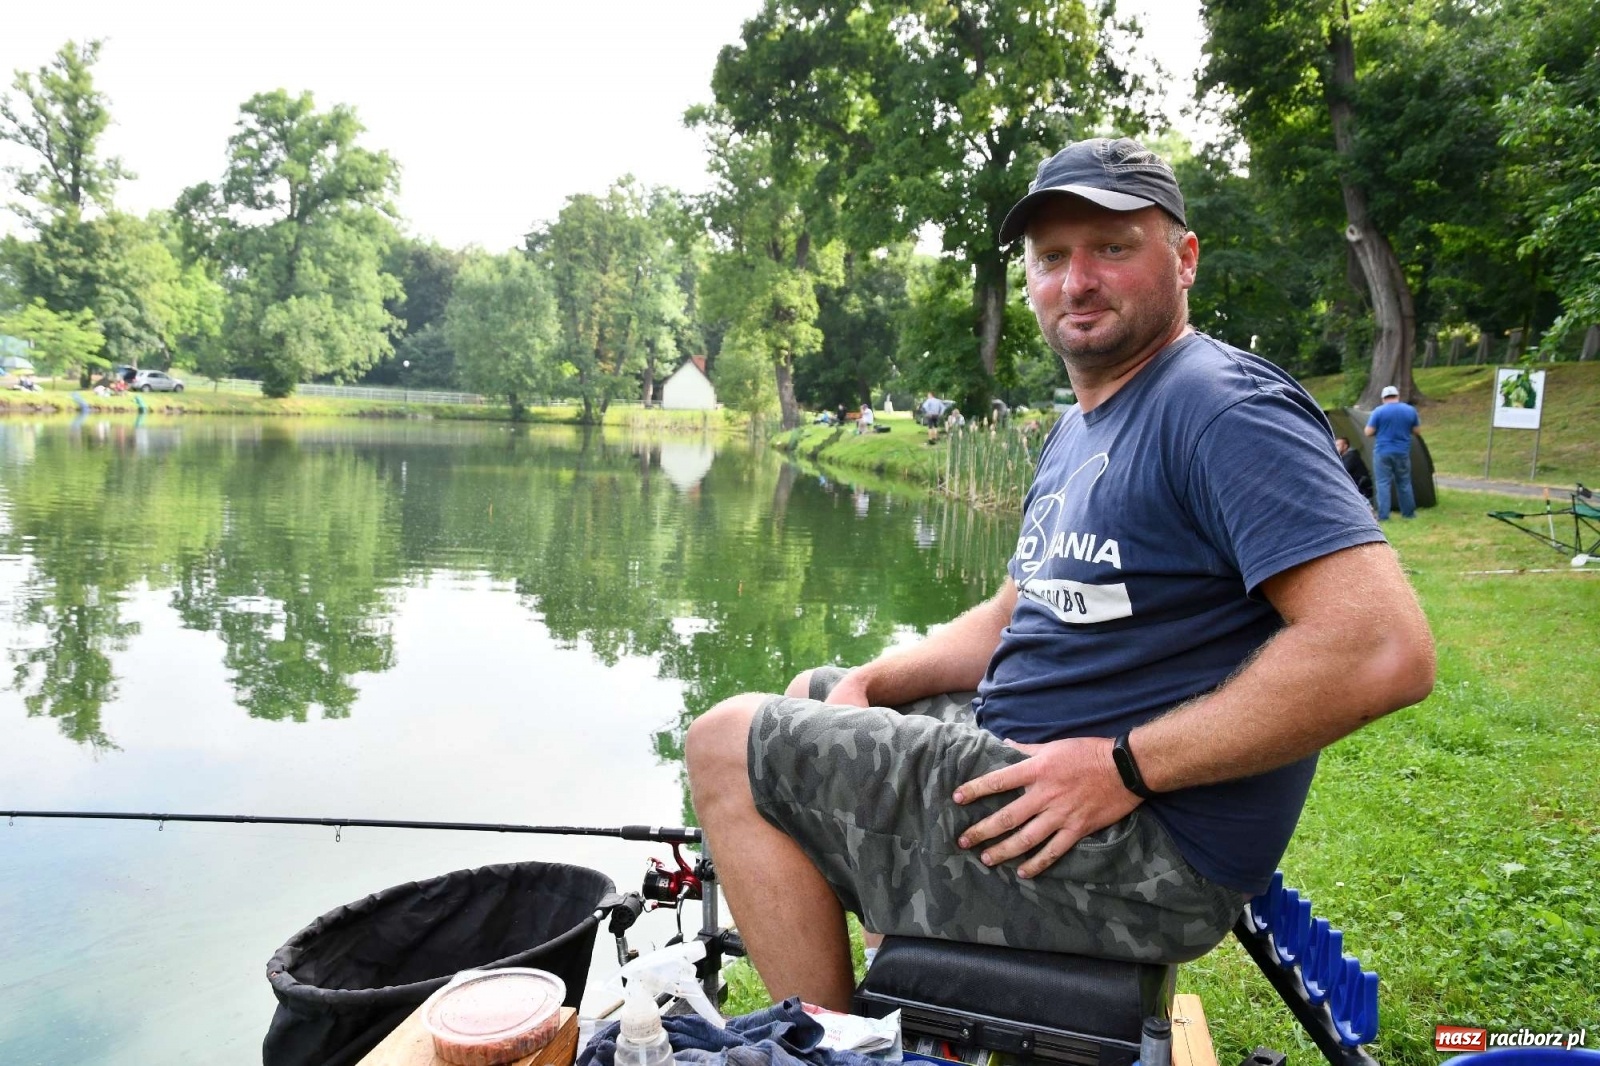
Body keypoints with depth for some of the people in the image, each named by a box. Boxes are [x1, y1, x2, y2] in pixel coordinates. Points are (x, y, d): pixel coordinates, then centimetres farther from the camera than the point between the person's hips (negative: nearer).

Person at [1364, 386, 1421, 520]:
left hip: (1382, 452, -3)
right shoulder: (1411, 410, 3)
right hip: (1402, 452, 3)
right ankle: (1409, 513, 23)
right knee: (1404, 483, 14)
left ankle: (1383, 515, -7)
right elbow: (1416, 431, 10)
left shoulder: (1379, 411, -8)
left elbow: (1368, 432, -8)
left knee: (1383, 483, -2)